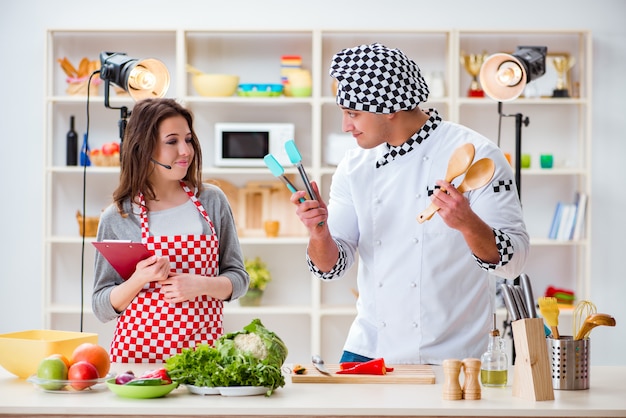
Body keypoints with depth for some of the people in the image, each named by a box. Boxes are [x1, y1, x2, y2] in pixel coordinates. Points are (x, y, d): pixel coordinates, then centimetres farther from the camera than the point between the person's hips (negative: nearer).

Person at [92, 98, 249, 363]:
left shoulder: (211, 201, 7)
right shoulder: (116, 218, 2)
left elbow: (238, 277, 10)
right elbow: (102, 308, 5)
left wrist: (201, 285, -9)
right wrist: (140, 279, -13)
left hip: (202, 347, 1)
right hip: (138, 350, -1)